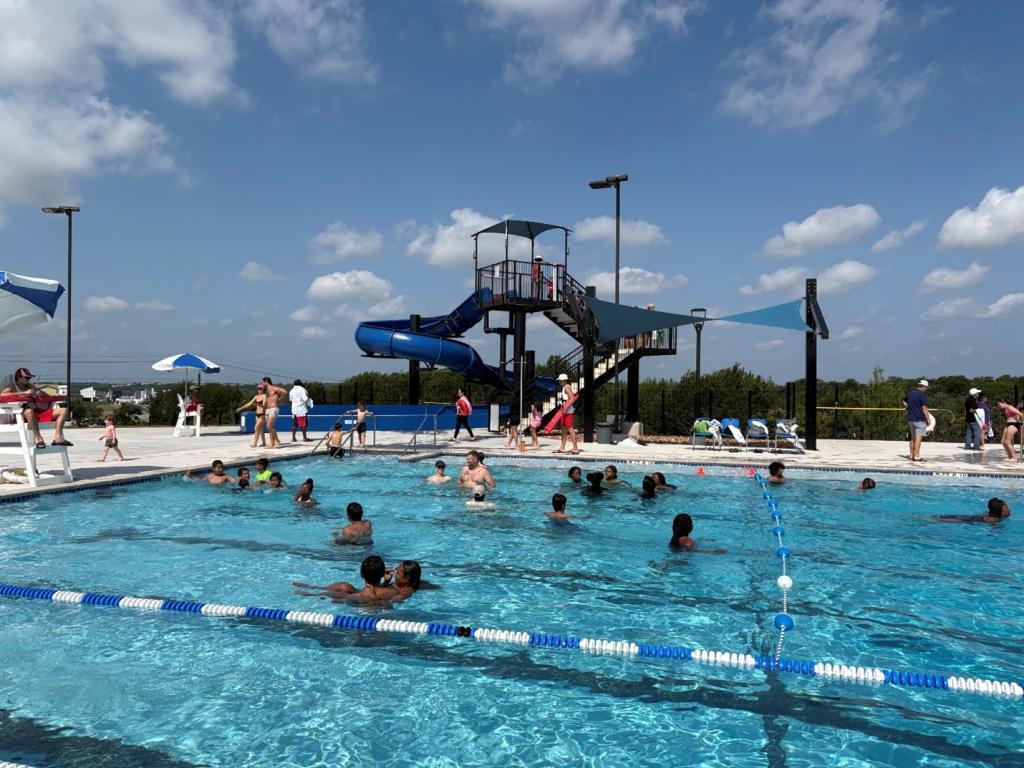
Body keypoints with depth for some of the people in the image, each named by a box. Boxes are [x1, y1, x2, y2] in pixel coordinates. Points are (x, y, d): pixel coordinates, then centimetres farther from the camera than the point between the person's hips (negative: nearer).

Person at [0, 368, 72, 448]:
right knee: (29, 411, -44)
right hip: (22, 414, -7)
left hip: (37, 413, 7)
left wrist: (39, 393, 4)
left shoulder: (29, 386, 25)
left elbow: (46, 395, 28)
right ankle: (39, 439, -41)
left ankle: (57, 437, -22)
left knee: (63, 410, -5)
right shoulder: (12, 388, 7)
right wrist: (24, 393, -18)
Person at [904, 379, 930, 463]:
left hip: (910, 418, 8)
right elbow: (924, 408, -16)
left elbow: (904, 402, 28)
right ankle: (916, 456, -11)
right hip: (919, 419, -8)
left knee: (913, 437, 13)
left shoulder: (910, 393, 11)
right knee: (918, 437, -8)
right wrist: (928, 419, -9)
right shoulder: (923, 395, -13)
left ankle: (912, 455, 15)